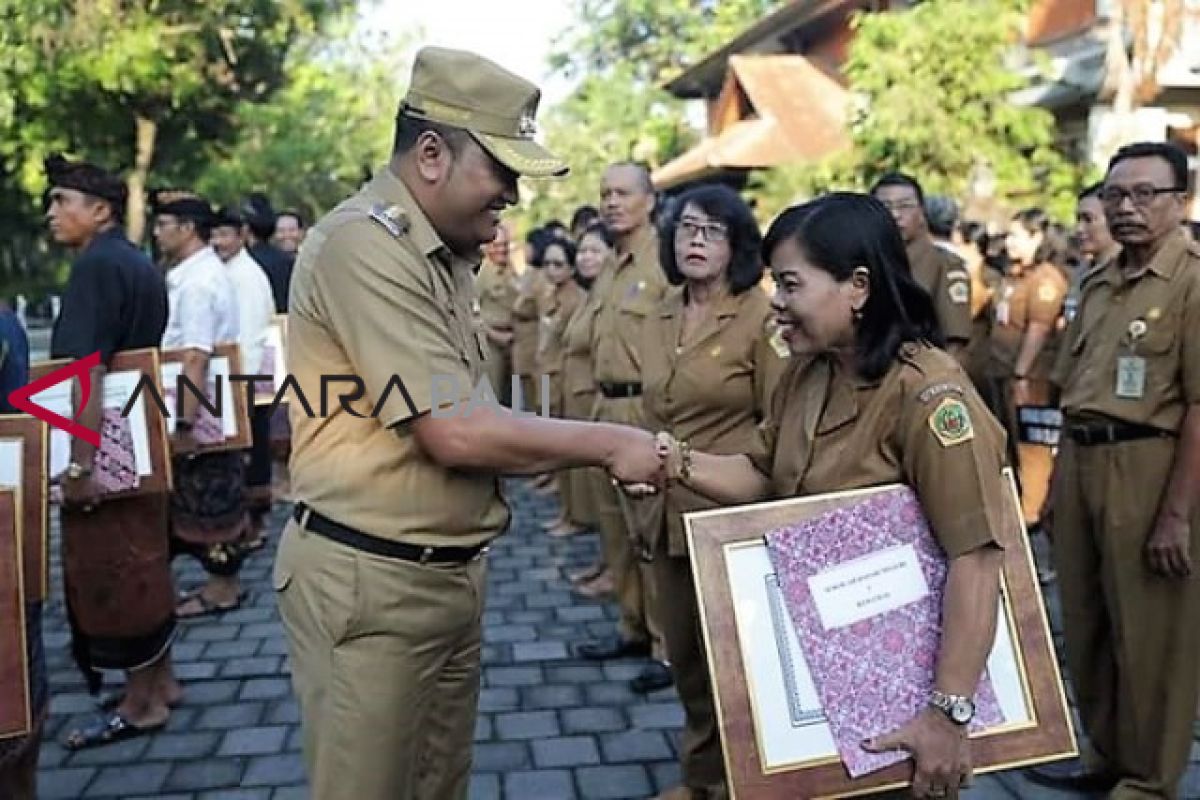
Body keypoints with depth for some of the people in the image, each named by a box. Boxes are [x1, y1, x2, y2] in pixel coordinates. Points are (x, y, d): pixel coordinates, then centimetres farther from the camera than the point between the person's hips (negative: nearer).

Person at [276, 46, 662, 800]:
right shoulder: (366, 245, -18)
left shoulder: (443, 254, 11)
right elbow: (452, 433, -22)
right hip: (370, 578, -9)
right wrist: (607, 442, -14)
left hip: (449, 570, 9)